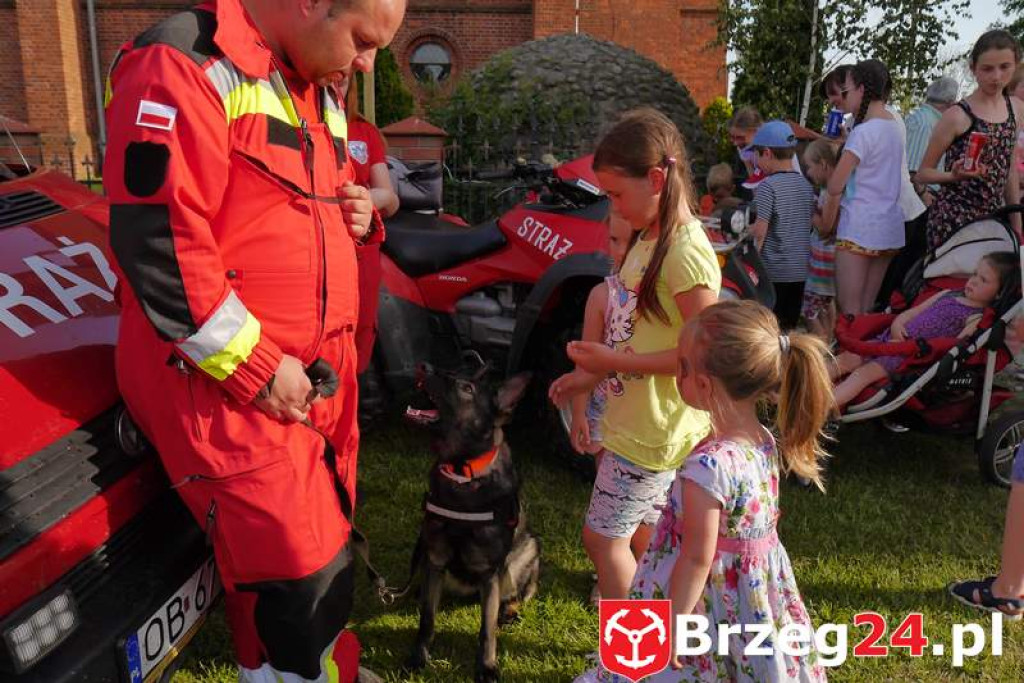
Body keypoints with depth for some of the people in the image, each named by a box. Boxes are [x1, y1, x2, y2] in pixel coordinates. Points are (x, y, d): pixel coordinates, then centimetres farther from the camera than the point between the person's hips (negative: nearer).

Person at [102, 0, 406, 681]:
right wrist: (256, 368, -19)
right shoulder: (185, 67, -16)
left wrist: (352, 211, 2)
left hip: (318, 372, 9)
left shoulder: (318, 89, 13)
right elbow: (155, 240, -22)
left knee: (326, 534, 20)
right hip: (225, 384, -9)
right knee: (305, 573, -4)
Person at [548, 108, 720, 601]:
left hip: (656, 431, -9)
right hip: (635, 418, 9)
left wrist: (613, 361, -22)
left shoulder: (686, 253, -21)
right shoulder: (649, 238, 7)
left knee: (602, 535, 1)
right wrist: (589, 378, 8)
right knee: (642, 536, 20)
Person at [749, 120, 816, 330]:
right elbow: (810, 223, 16)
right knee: (790, 326, 15)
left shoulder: (767, 186, -13)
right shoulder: (806, 185, 8)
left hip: (773, 272, -7)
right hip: (800, 270, 7)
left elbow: (760, 231, -17)